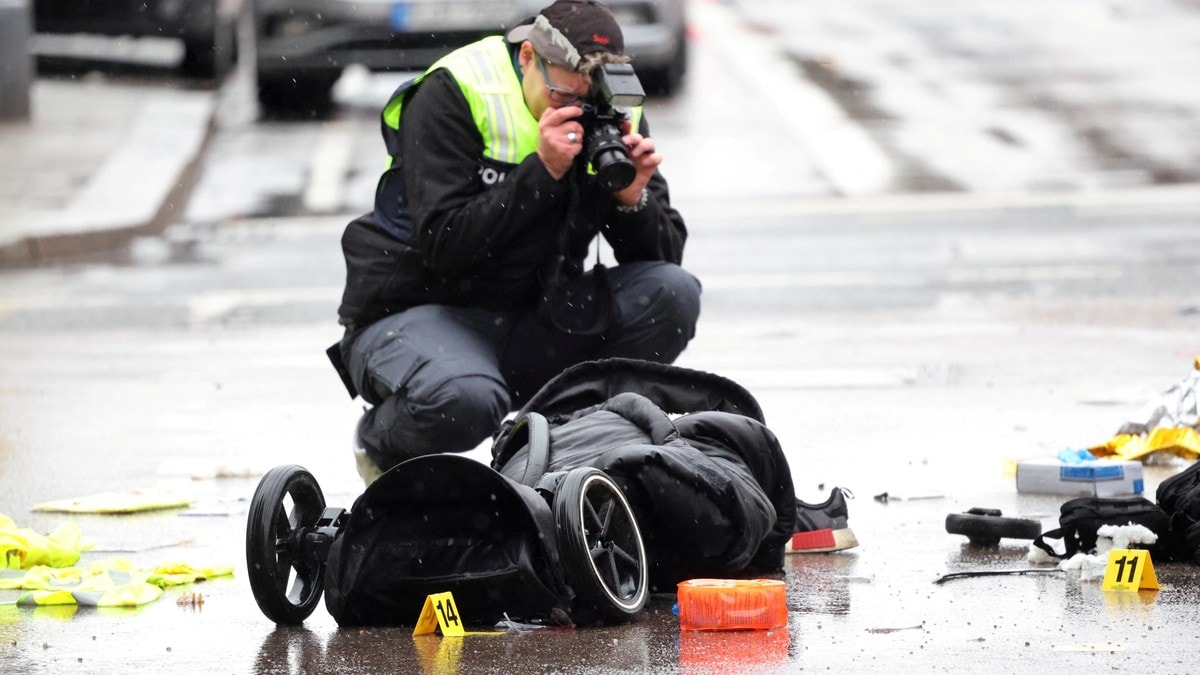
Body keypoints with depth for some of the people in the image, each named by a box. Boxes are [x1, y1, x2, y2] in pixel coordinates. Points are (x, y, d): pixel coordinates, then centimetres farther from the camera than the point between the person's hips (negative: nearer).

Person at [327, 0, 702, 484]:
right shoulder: (452, 95, -15)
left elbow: (665, 258, 0)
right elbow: (443, 247, -23)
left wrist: (633, 198, -21)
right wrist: (541, 170, -28)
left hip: (532, 324, 5)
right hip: (417, 313, -5)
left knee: (673, 293, -16)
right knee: (464, 401, -38)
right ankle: (382, 441, -1)